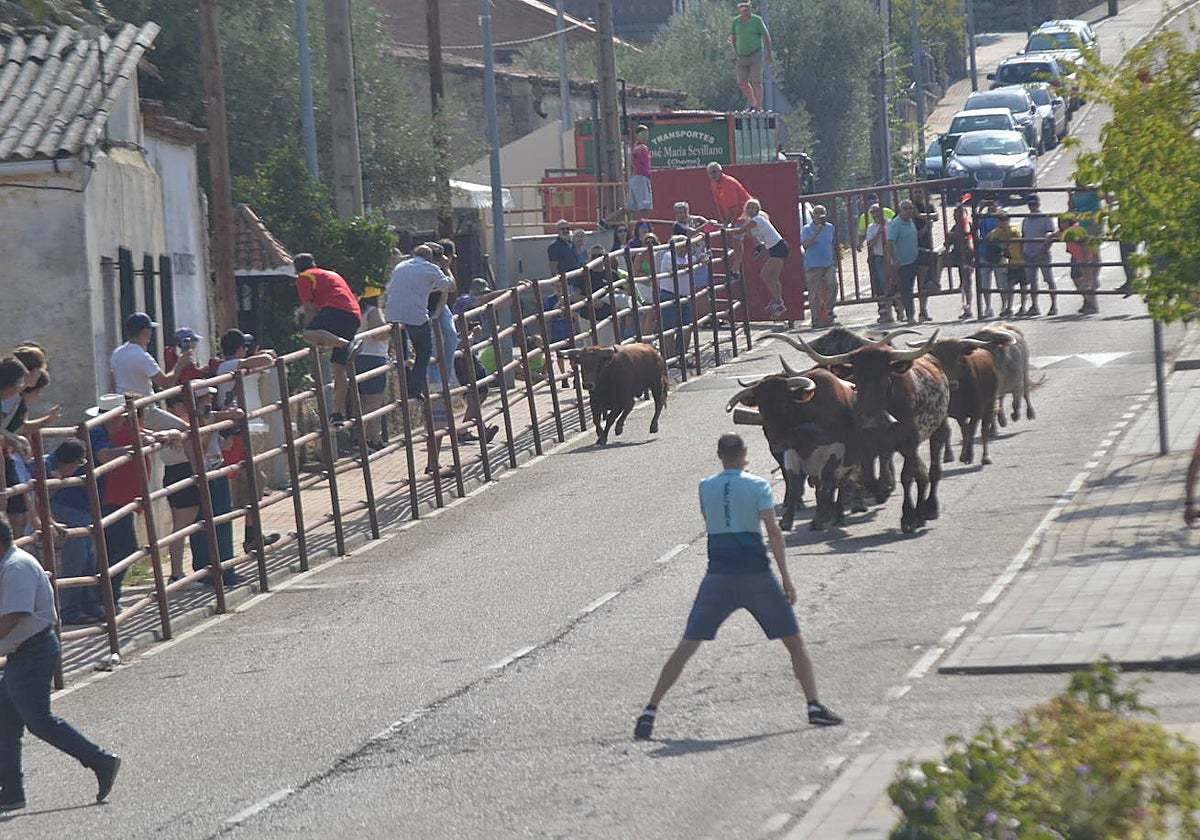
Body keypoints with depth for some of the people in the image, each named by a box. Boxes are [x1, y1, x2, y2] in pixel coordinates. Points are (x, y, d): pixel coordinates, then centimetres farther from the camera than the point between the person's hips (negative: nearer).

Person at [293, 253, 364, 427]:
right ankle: (338, 413, 11)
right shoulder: (332, 274, 38)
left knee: (309, 335, -33)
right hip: (355, 316, 8)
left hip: (336, 309, -8)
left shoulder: (304, 278, 14)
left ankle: (347, 345, -53)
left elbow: (309, 307, 3)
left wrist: (318, 338, 3)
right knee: (339, 367, 11)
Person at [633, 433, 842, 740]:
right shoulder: (758, 486, -2)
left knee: (686, 646, 6)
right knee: (795, 642, 10)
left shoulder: (705, 488, 7)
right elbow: (773, 531, -9)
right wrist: (786, 578, -6)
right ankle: (814, 706, -2)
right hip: (756, 575, -2)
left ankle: (650, 711, -2)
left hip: (719, 576, 2)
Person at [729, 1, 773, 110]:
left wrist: (768, 54, -6)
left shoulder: (757, 20, -6)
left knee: (756, 81, -9)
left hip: (755, 55, -4)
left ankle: (759, 106, -7)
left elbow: (766, 37, -2)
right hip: (741, 57, 4)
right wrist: (735, 53, 16)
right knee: (742, 83, 2)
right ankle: (752, 104, 17)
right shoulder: (735, 22, 4)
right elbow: (733, 38, 18)